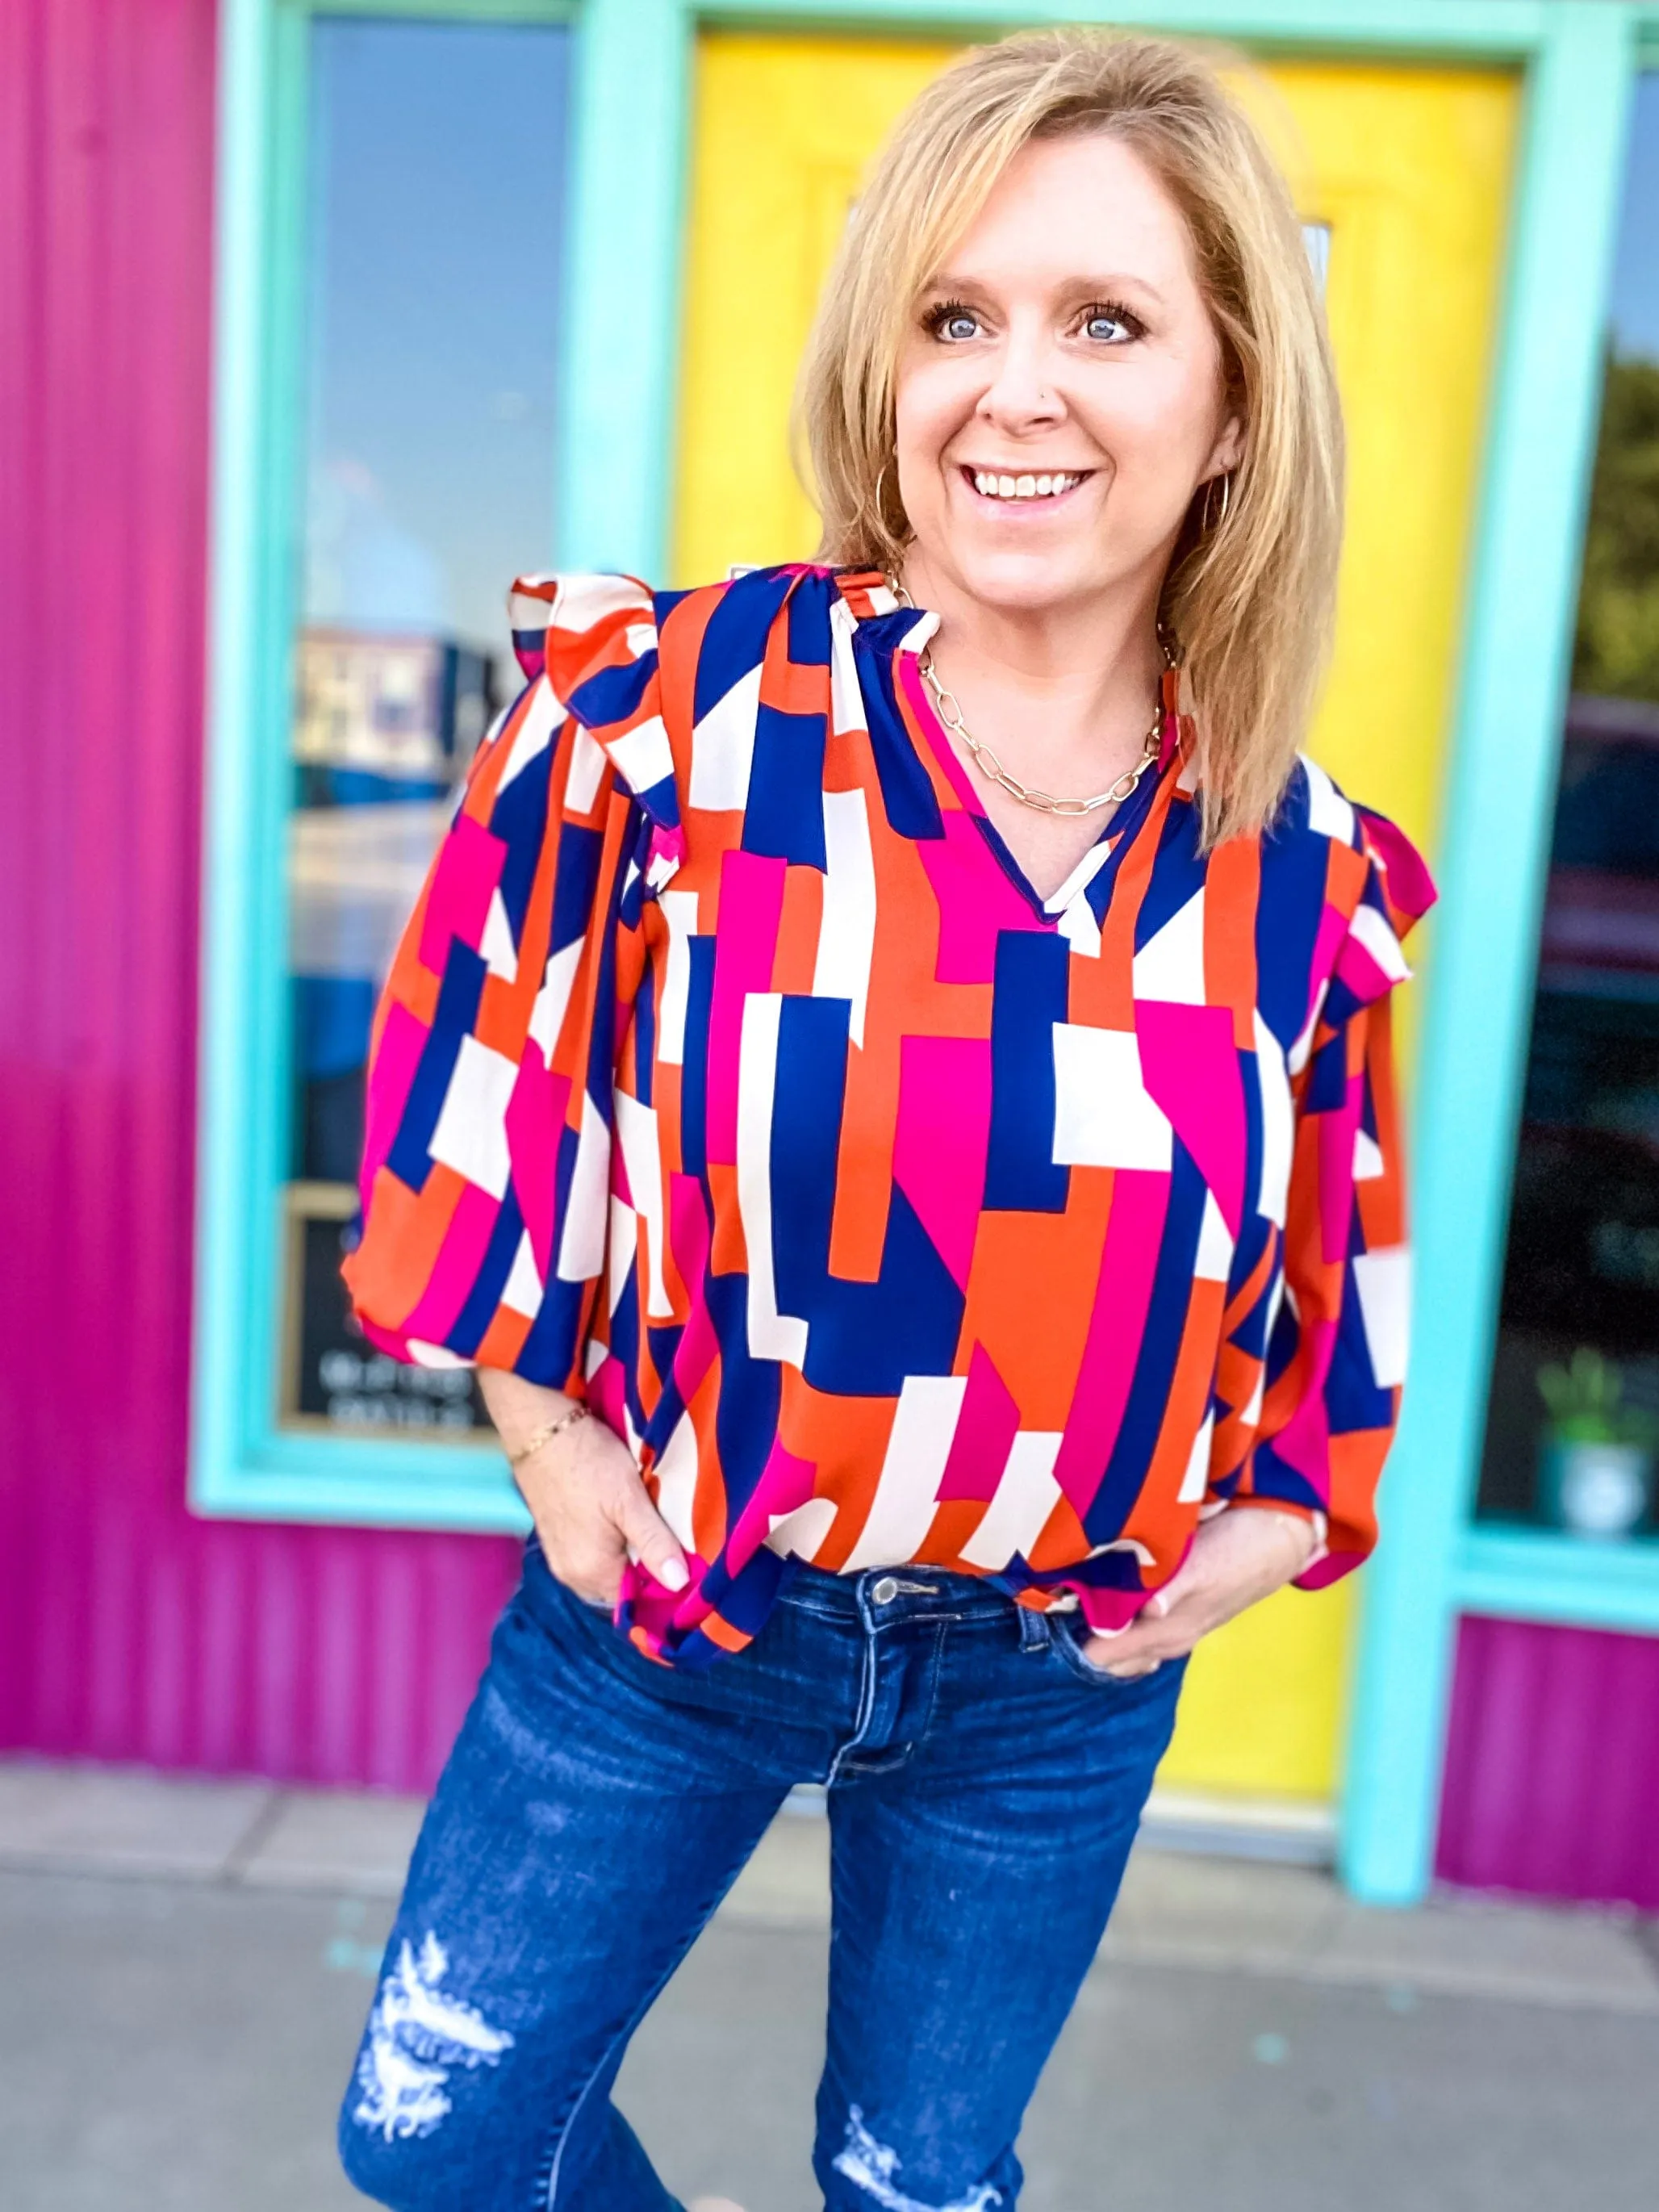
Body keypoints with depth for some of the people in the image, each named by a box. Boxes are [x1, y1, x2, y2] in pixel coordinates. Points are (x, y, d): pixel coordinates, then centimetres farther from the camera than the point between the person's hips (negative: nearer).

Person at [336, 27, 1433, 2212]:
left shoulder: (1294, 867, -8)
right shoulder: (668, 712, -16)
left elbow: (1333, 1273, 8)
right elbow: (480, 1089, -4)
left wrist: (1278, 1507, 0)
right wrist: (545, 1429, -3)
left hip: (1059, 1690, 2)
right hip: (664, 1608, -1)